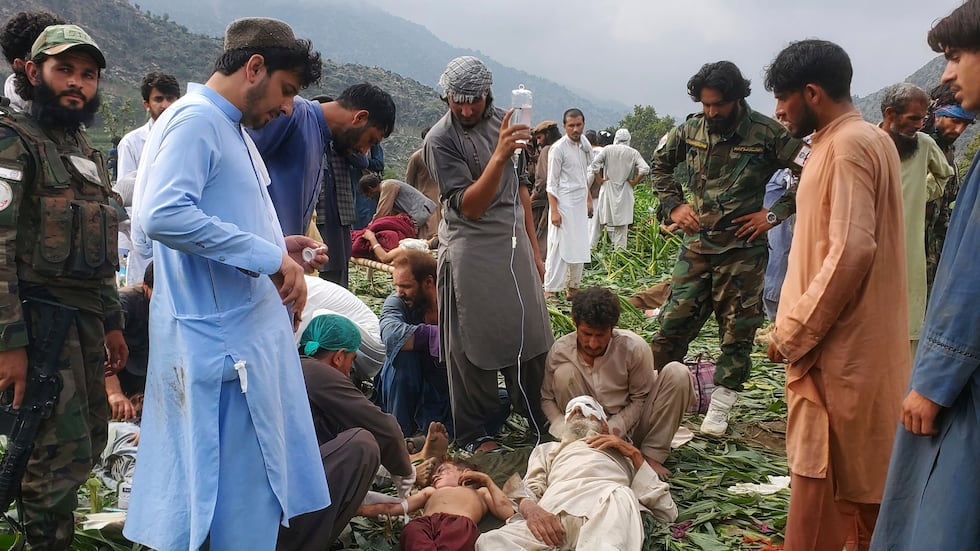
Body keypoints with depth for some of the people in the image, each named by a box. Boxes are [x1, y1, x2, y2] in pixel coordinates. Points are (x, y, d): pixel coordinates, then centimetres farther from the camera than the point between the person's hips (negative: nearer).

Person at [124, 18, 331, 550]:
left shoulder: (231, 128, 19)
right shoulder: (195, 119, -13)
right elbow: (164, 215, -28)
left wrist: (280, 251, 12)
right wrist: (267, 255, -24)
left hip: (251, 331, 10)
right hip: (222, 338, -10)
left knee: (260, 478, 17)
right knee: (239, 488, -2)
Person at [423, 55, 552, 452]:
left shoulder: (500, 121, 8)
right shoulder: (440, 139, -12)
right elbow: (469, 206, -20)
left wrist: (534, 249, 16)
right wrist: (499, 155, -31)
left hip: (514, 242, 6)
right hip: (471, 250, -5)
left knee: (531, 335, 9)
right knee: (474, 344, 1)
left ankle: (540, 417, 24)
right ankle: (473, 433, 14)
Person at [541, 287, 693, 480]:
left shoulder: (634, 347, -19)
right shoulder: (560, 351, -14)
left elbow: (640, 399, -9)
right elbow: (547, 398, -4)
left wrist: (614, 428, -23)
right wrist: (564, 429, -22)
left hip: (630, 424, 0)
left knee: (677, 373, -22)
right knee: (563, 373, -22)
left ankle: (652, 455, -14)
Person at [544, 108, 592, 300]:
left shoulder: (585, 145, 11)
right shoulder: (558, 149, -10)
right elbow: (552, 183, -11)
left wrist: (589, 200, 18)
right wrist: (554, 211, -17)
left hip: (581, 204, 7)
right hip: (564, 203, -7)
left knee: (580, 247, 9)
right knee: (559, 247, -8)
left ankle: (573, 287, 18)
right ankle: (550, 290, -3)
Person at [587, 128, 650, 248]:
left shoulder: (608, 149, -1)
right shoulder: (633, 153, 1)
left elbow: (594, 164, -12)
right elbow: (645, 169, -10)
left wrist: (600, 179, -3)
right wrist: (634, 182, -1)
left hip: (608, 190, 0)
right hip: (624, 192, 0)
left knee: (599, 220, 9)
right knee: (621, 224, 5)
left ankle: (591, 246, 12)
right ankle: (620, 249, 6)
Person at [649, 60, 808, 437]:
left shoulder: (767, 134, -10)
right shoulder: (691, 129, 1)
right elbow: (660, 163, 19)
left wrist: (774, 214, -11)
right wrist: (673, 205, 7)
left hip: (743, 249, -2)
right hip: (697, 244, 3)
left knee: (737, 330, 5)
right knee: (674, 320, 3)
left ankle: (719, 409, 18)